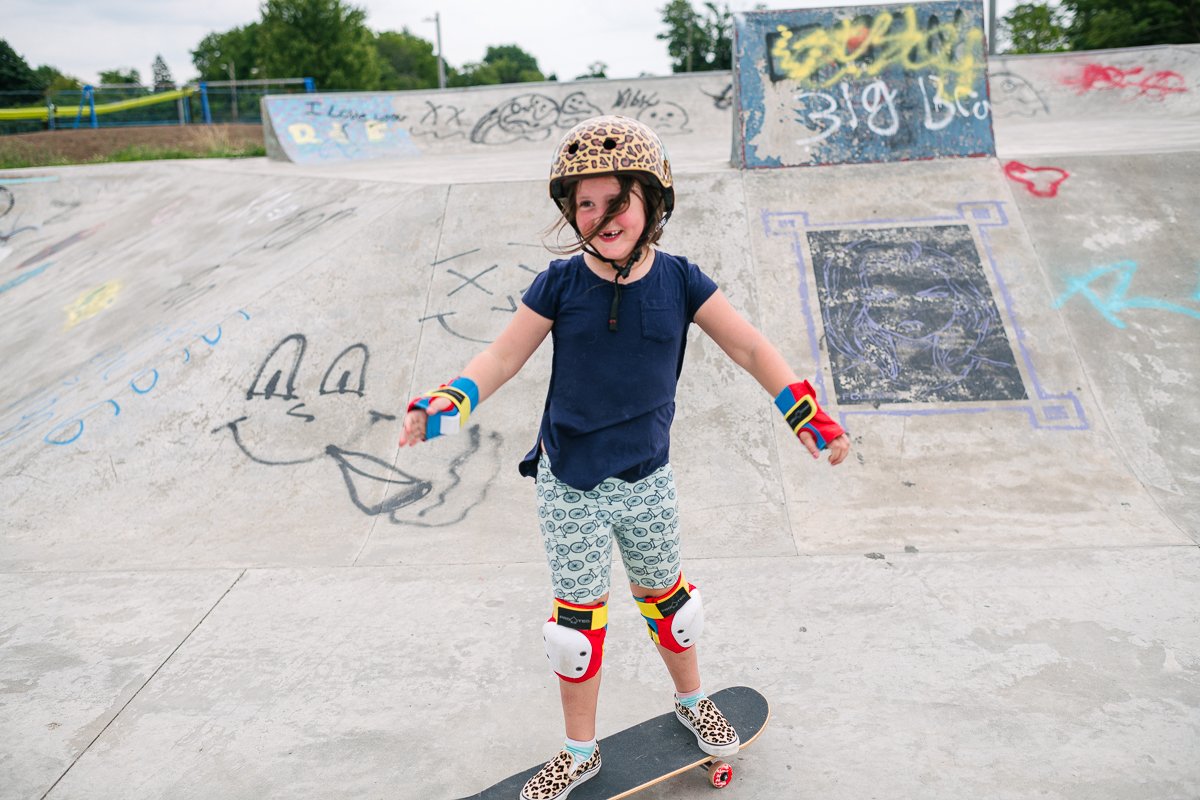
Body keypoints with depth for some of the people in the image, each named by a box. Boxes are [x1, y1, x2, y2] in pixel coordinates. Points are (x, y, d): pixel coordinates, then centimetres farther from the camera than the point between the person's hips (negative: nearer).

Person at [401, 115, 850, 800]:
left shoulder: (679, 281, -8)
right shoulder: (560, 285, -10)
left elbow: (749, 347, -4)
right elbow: (502, 358, -7)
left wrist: (808, 413, -11)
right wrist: (446, 405, -24)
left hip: (648, 480, 1)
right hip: (569, 486, 0)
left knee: (666, 596, 21)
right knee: (579, 617, 12)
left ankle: (692, 701, 50)